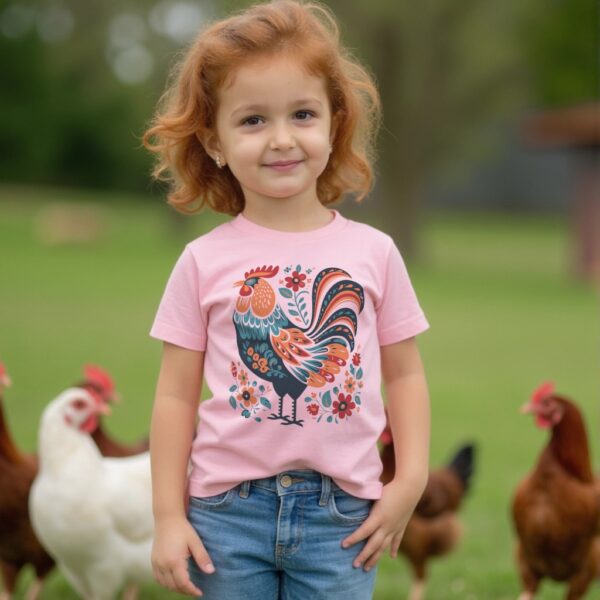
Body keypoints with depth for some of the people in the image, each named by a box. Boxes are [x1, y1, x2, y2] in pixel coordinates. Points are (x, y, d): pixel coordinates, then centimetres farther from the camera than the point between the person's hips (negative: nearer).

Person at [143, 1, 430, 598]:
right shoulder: (204, 262, -2)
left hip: (341, 512, 1)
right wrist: (168, 516, -1)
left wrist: (410, 481, -2)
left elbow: (404, 374, 8)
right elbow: (176, 394, 2)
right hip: (228, 508, 0)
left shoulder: (373, 251, 1)